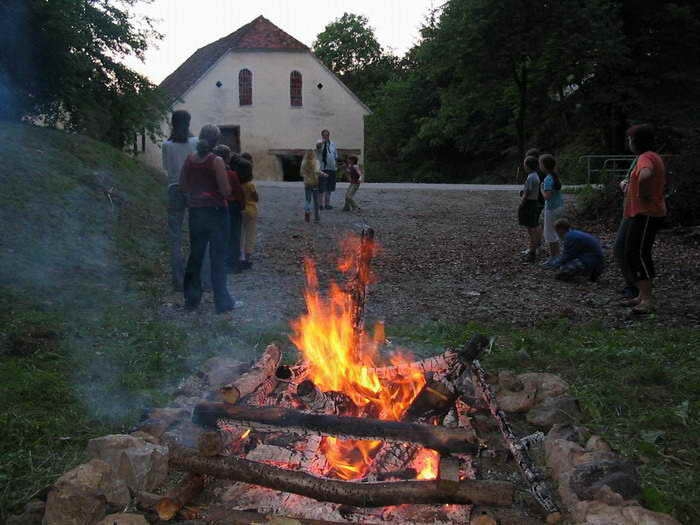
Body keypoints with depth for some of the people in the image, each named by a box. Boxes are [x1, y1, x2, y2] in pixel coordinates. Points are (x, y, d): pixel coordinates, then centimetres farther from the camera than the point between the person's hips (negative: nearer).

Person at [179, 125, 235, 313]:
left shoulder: (190, 159, 1)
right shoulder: (216, 161, -14)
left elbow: (183, 186, 9)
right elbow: (226, 191, -16)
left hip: (195, 211, 5)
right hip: (216, 211, -5)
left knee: (195, 255, 15)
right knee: (218, 257, 2)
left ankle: (192, 299, 22)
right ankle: (222, 302, 7)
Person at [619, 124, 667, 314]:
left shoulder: (645, 158, -16)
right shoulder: (653, 157, 18)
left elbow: (645, 175, -40)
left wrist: (643, 194, -26)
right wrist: (627, 185, 15)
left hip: (646, 214, -11)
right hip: (641, 214, 11)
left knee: (638, 254, -12)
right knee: (631, 254, 14)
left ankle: (647, 300, -11)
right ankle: (642, 296, 22)